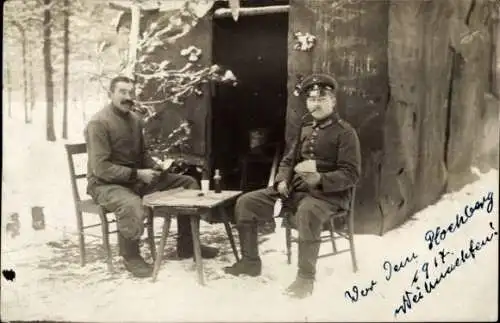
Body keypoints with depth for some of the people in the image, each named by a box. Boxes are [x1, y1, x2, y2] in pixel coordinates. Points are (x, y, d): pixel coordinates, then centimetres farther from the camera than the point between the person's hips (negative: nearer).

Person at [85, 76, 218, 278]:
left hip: (136, 178, 8)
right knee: (132, 206, -42)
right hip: (106, 183, -8)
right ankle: (131, 256, -14)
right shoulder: (99, 123, -16)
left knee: (188, 183, 1)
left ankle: (186, 246, 8)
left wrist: (154, 168, -3)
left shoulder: (135, 119, 8)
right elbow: (101, 168, -22)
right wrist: (137, 174, -25)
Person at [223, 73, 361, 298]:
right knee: (245, 202, -6)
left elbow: (351, 174, -11)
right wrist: (282, 180, -2)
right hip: (295, 188, 7)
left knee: (306, 213, -43)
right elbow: (288, 160, 22)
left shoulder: (345, 132, -4)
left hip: (327, 193, -7)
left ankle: (306, 277, -28)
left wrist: (320, 179, -28)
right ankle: (250, 261, 5)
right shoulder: (305, 130, 18)